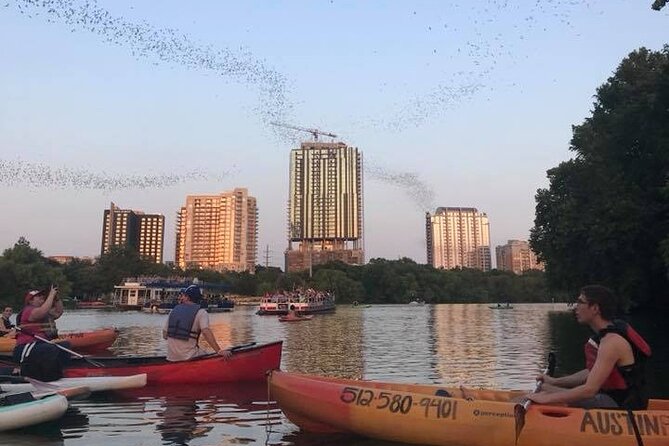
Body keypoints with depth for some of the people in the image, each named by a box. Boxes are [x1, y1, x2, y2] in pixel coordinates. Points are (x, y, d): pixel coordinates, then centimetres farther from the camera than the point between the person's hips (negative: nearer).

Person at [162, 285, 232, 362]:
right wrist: (219, 351, -24)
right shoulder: (201, 312, -4)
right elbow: (206, 332, -20)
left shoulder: (173, 311, 10)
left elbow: (165, 335, 11)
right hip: (189, 357, -5)